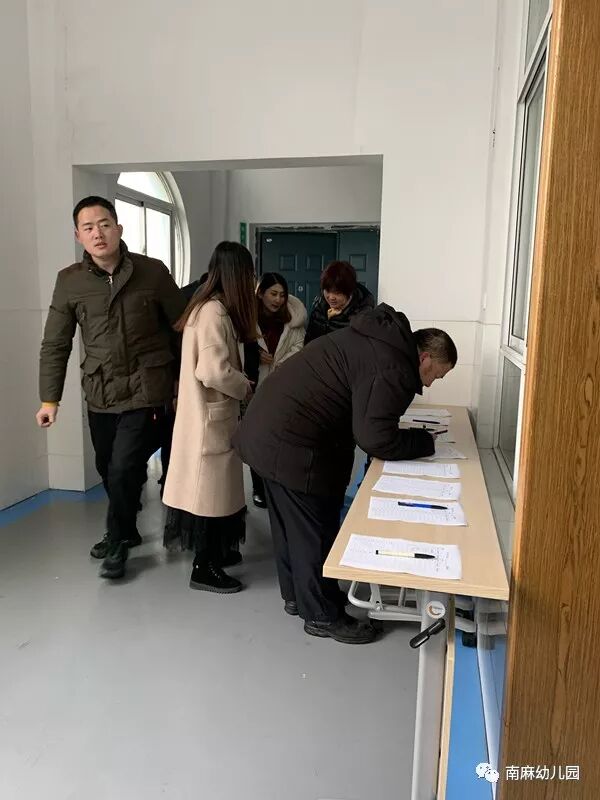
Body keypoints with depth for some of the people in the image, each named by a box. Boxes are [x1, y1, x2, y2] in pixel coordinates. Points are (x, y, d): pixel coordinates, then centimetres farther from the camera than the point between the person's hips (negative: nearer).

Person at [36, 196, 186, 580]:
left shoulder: (153, 272, -7)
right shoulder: (69, 281, -1)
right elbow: (55, 345, 4)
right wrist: (50, 398, 0)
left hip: (145, 391, -3)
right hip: (100, 395, 4)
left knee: (124, 470, -9)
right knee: (108, 471, 16)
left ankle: (118, 540, 18)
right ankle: (127, 530, 41)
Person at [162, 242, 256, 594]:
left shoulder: (208, 307, 11)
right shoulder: (215, 313, -21)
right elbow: (214, 371, -27)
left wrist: (240, 383, 4)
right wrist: (247, 389, -12)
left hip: (211, 414, 10)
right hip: (210, 418, -10)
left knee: (215, 486, 19)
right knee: (211, 489, 1)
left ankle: (214, 550, 34)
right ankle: (204, 568, 14)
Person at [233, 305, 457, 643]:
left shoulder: (381, 337, 13)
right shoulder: (393, 370, -18)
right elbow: (376, 438, -21)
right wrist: (425, 441, -5)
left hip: (268, 426, 11)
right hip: (293, 447, -11)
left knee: (292, 523, 22)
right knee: (315, 530, 5)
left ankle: (296, 595, 39)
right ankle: (322, 615, 22)